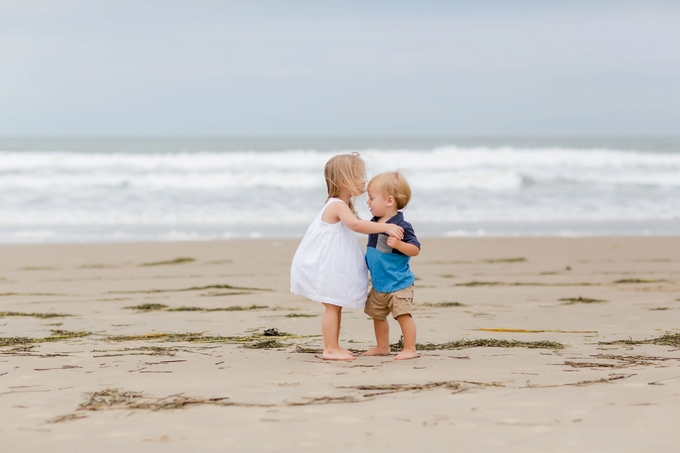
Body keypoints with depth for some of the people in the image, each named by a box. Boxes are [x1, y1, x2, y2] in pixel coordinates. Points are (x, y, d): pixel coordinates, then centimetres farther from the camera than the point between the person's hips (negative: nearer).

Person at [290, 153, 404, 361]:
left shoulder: (344, 205, 13)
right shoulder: (337, 205, -21)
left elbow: (356, 225, 26)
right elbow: (355, 224, -39)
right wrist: (385, 227, -41)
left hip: (333, 269, 10)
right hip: (325, 267, -10)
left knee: (336, 306, 14)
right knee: (332, 307, -7)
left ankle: (333, 347, 21)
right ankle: (330, 349, -3)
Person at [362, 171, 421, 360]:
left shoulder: (400, 226, -21)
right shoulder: (375, 222, 5)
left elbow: (415, 249, -24)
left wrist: (399, 244, -38)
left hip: (398, 283, -9)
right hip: (379, 284, 9)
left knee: (403, 314, -11)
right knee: (377, 315, 17)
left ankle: (409, 349, -2)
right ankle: (382, 347, 30)